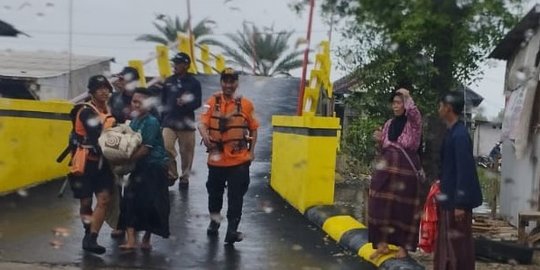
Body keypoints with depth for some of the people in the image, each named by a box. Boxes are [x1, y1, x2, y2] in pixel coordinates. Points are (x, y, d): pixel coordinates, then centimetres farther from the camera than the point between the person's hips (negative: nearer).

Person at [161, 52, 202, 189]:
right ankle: (171, 174, 6)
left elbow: (197, 103, -5)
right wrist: (162, 118, 12)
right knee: (166, 147, -12)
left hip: (186, 123, -2)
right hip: (169, 121, 2)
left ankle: (184, 177, 20)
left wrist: (186, 104, -24)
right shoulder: (168, 81, 12)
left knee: (186, 152, 3)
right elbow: (163, 101, 17)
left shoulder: (194, 83, 0)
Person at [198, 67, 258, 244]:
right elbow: (202, 123, -9)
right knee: (214, 192, 18)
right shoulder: (212, 102, 1)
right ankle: (214, 221, 40)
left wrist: (251, 150, 3)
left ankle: (232, 230, 2)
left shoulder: (246, 104, 2)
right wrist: (205, 135, -31)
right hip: (216, 159, 1)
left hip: (240, 160, -1)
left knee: (236, 196, -3)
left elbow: (253, 129, 9)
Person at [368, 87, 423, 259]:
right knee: (381, 206, 4)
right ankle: (382, 244, 15)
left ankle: (403, 246, 15)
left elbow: (413, 110, -30)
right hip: (386, 170, 5)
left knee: (403, 208, 2)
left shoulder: (413, 123, -5)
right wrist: (379, 141, -6)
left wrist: (406, 95, -13)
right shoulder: (389, 124, 11)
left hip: (406, 171, -5)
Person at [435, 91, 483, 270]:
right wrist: (442, 185, 22)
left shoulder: (460, 135, -20)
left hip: (457, 199, -10)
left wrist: (460, 203, -22)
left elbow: (464, 170, -23)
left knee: (458, 242, 1)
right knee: (447, 241, 17)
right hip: (450, 196, 10)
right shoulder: (452, 132, 9)